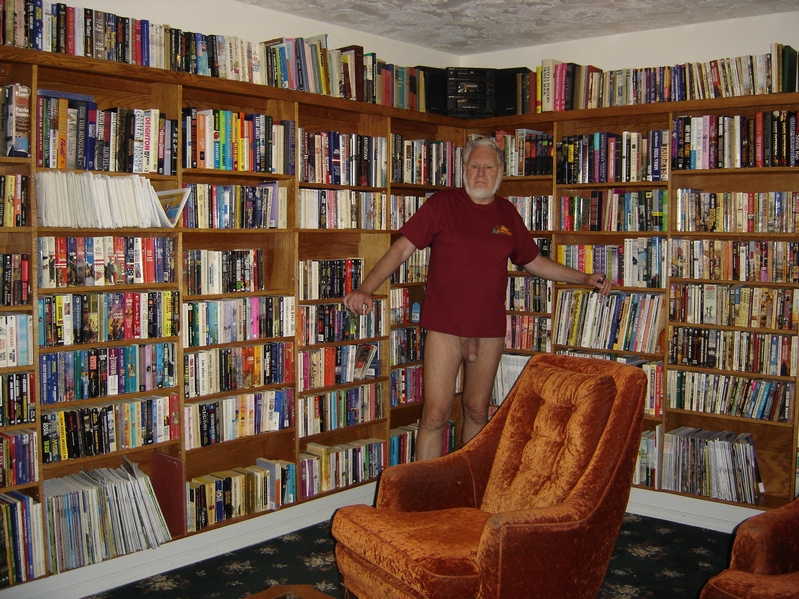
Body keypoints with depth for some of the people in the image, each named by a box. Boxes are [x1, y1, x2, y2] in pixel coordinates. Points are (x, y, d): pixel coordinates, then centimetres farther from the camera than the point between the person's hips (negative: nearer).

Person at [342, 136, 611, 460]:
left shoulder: (507, 214, 9)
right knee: (435, 414, -7)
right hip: (444, 327, -4)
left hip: (490, 330, 4)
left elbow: (534, 262, 21)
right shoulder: (441, 204, -4)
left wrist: (585, 278, 19)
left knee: (477, 411, 14)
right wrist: (366, 288, -20)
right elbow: (401, 249, -8)